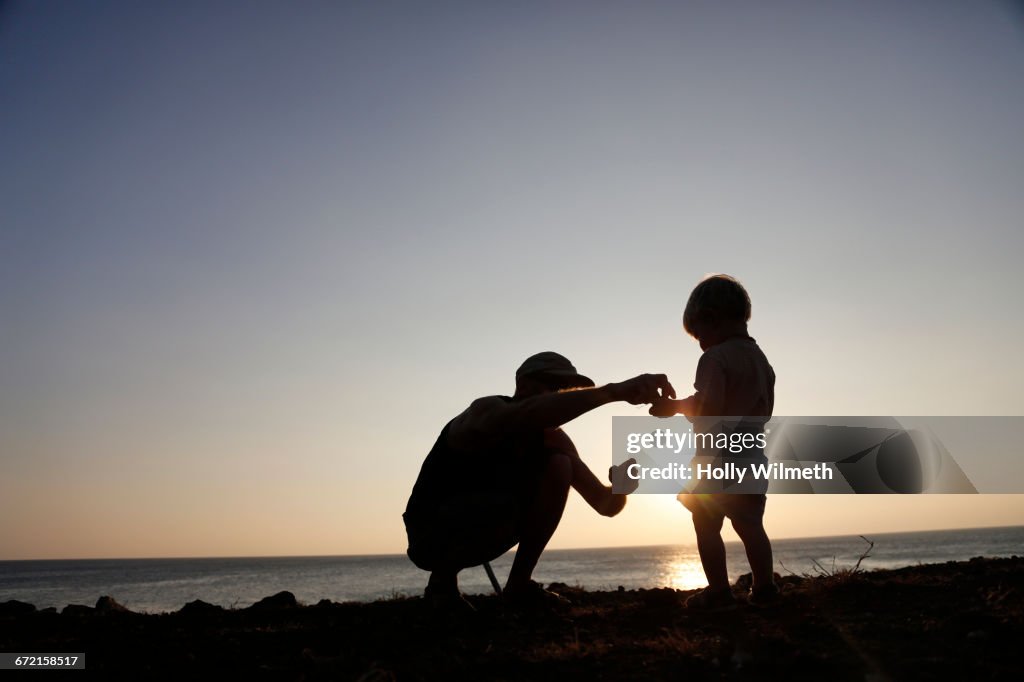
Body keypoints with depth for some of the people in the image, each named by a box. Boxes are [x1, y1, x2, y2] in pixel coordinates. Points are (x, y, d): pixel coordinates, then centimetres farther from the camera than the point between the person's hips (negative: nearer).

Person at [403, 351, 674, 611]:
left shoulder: (551, 438, -4)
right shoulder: (487, 409, -24)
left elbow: (605, 504, -5)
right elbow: (529, 414, -52)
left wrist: (621, 485, -29)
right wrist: (613, 391, -57)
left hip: (481, 532, 7)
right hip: (428, 534, -6)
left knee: (559, 466, -11)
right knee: (500, 508, -37)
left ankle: (519, 584, -4)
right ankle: (443, 578, -8)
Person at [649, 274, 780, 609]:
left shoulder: (715, 357, -14)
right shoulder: (760, 359, 12)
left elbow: (708, 409, -23)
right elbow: (764, 412, 16)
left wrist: (676, 407, -9)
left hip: (717, 460, -8)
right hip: (753, 459, 8)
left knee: (707, 528, 3)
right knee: (750, 526, 16)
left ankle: (719, 591, 4)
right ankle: (764, 587, 20)